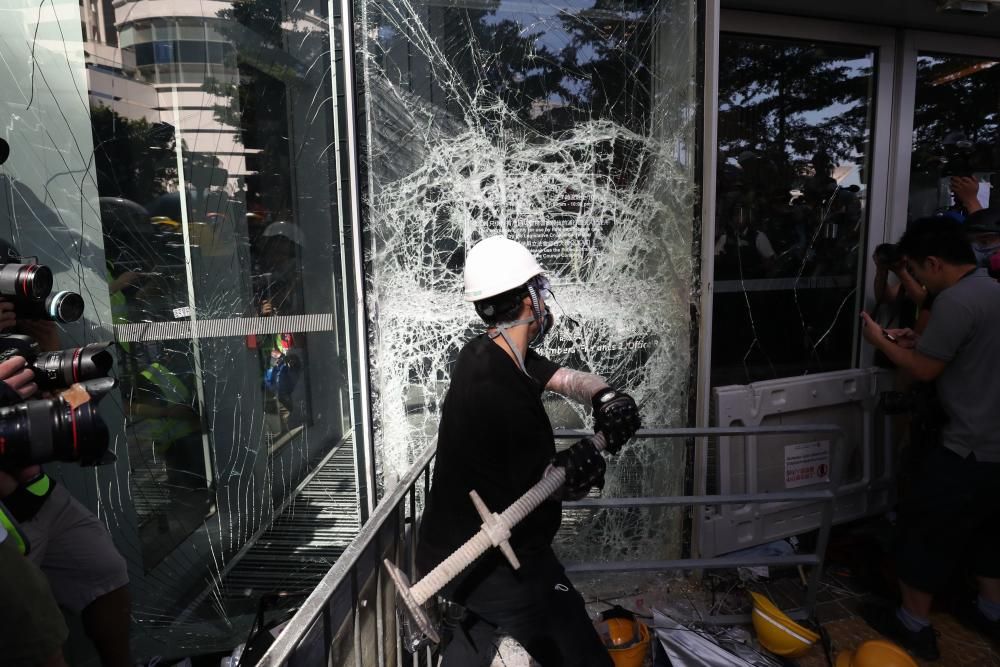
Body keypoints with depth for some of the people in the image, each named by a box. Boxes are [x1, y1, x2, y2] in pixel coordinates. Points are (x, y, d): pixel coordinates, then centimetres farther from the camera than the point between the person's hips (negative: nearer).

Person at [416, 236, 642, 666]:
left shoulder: (483, 353, -3)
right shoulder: (503, 393, -29)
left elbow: (567, 377, -1)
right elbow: (546, 484, -18)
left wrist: (605, 397, -18)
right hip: (502, 564, -10)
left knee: (478, 631, 34)